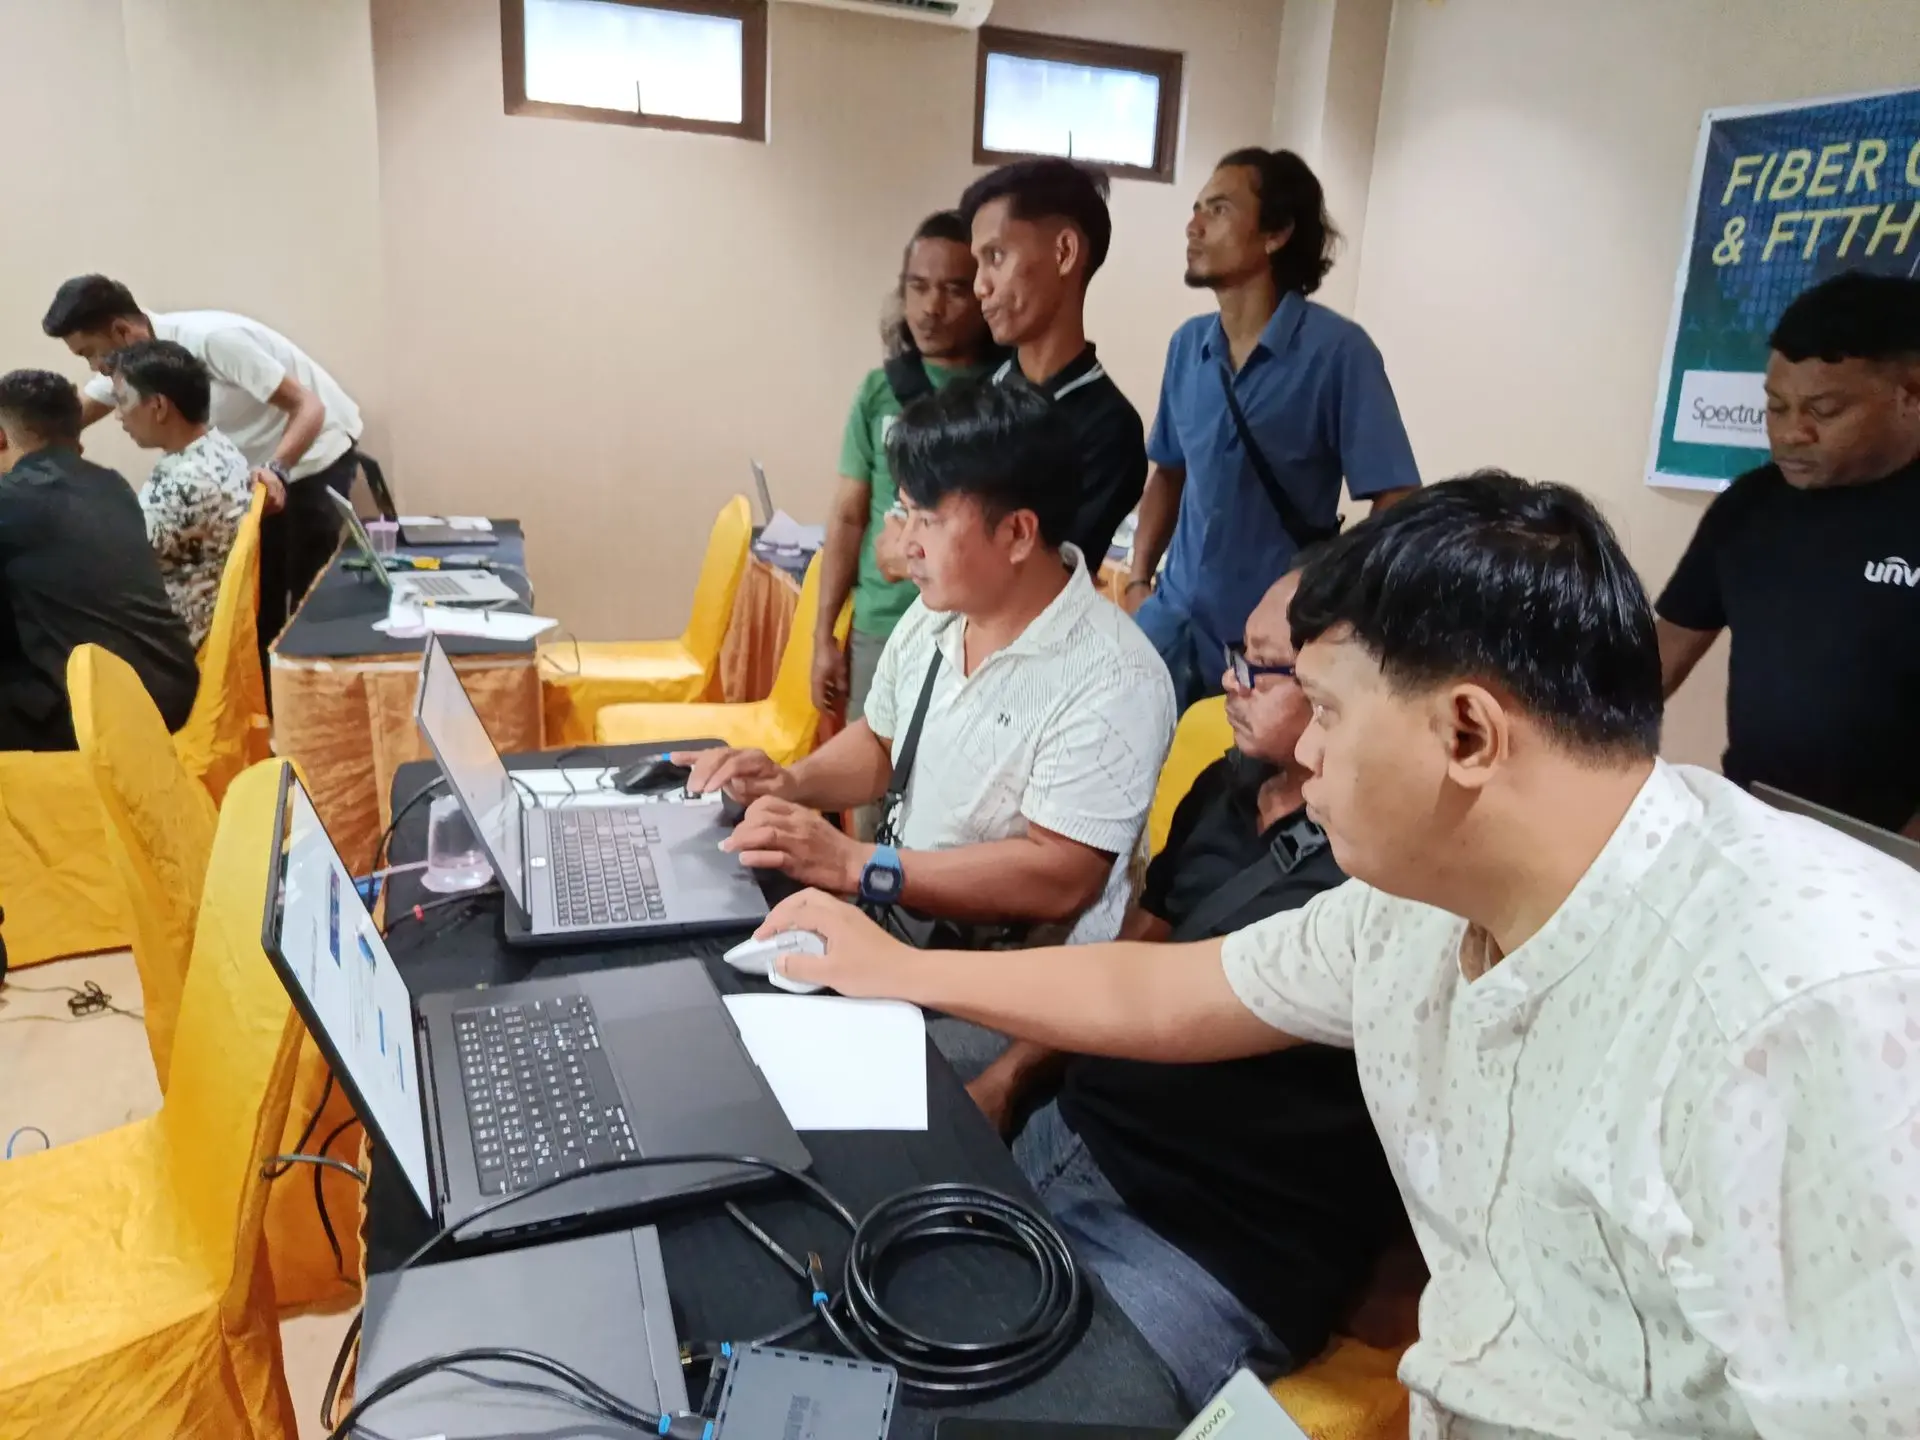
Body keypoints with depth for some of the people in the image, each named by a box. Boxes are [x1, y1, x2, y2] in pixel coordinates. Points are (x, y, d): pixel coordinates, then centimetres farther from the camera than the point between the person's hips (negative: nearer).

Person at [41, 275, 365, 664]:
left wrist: (276, 470, -43)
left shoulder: (212, 340, -29)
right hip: (264, 464, 8)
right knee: (257, 594, 8)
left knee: (310, 592, -8)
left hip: (317, 454, -8)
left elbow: (309, 407, -29)